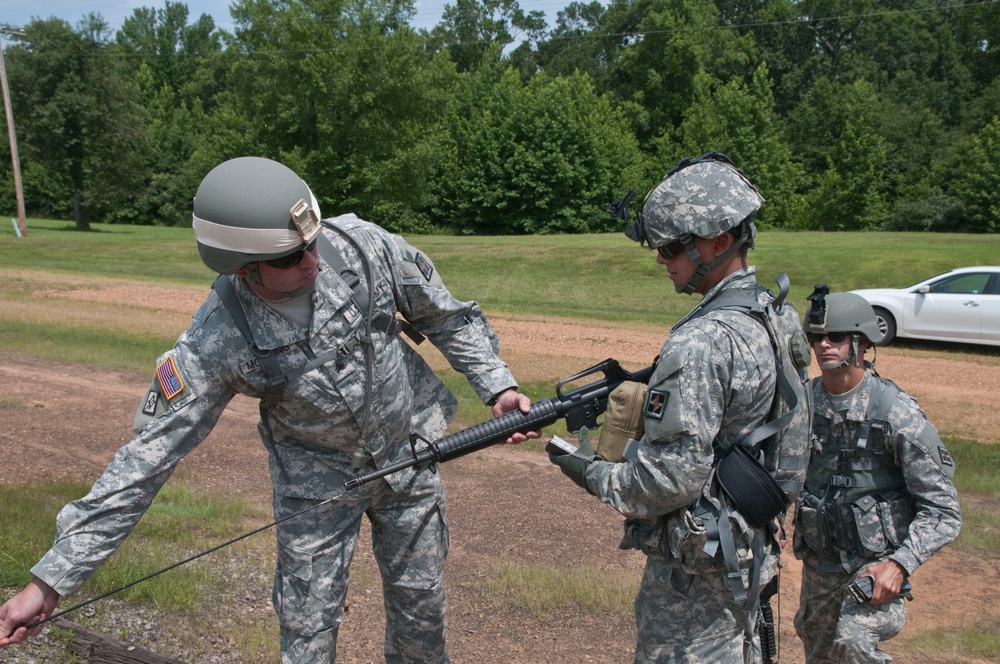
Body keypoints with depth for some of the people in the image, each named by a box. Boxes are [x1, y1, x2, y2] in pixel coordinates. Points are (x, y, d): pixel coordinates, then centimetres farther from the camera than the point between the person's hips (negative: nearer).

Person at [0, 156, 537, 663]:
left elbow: (446, 316, -6)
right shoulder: (216, 342, -26)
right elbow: (150, 452, -21)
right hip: (316, 479, -2)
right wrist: (53, 578, -20)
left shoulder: (362, 244, -22)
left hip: (409, 453, 2)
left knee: (421, 603, 18)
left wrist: (496, 383, -12)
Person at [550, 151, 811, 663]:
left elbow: (674, 477, -27)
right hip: (749, 548, 9)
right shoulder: (774, 314, 2)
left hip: (696, 566, -9)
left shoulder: (701, 343, -27)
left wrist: (594, 475, -12)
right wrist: (645, 402, 10)